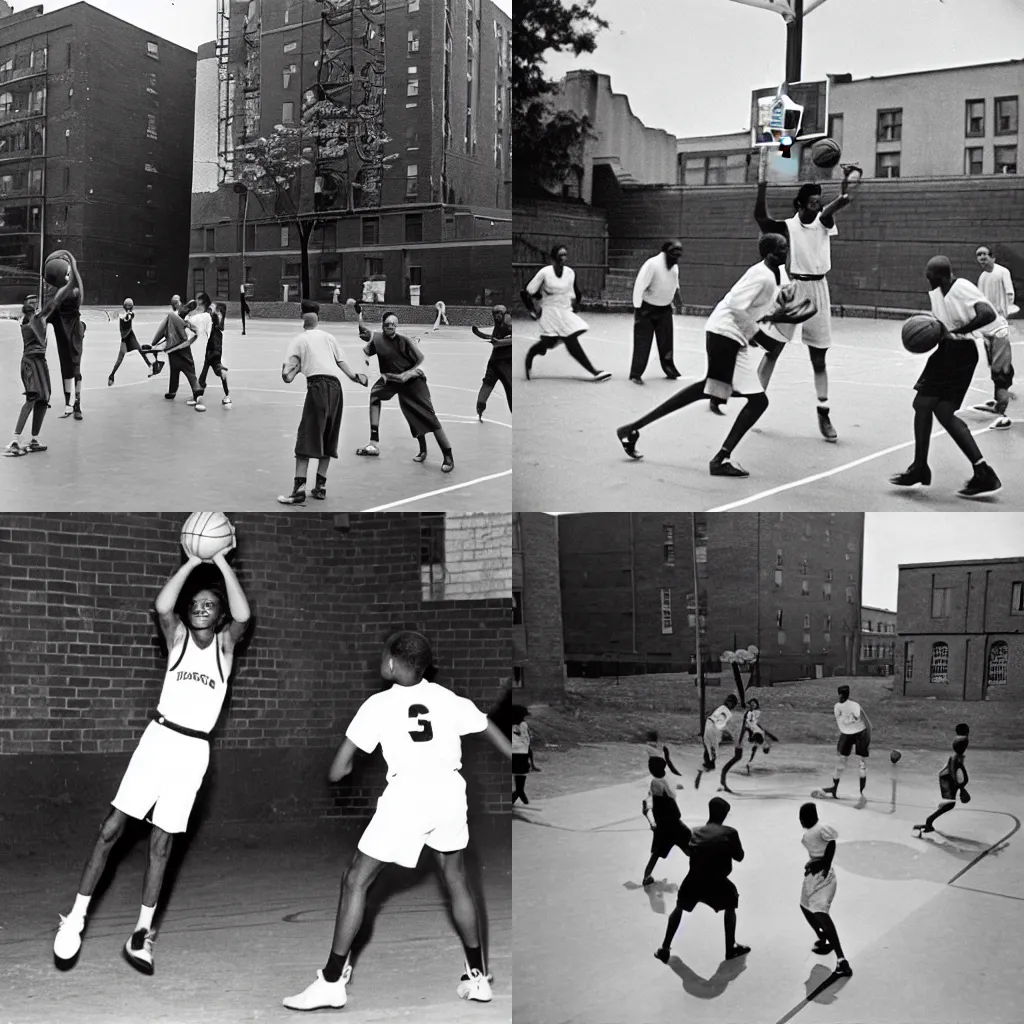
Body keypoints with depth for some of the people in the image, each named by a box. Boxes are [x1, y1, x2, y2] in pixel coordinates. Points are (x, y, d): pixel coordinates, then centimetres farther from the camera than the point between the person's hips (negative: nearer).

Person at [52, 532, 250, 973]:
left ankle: (141, 932, 10)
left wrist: (221, 560, -19)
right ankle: (76, 916, 4)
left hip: (194, 750, 0)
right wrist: (193, 560, -21)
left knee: (161, 841, 4)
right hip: (158, 737, 0)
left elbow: (242, 616, -19)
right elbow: (162, 606, -18)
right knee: (112, 827, -5)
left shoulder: (225, 643, 3)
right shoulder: (177, 636, 4)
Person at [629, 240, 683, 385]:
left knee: (666, 341, 11)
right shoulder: (652, 264, -25)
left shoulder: (675, 266, -3)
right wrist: (637, 310, -27)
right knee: (642, 342, -6)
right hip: (647, 308, -6)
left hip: (664, 309, 6)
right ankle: (636, 374, -2)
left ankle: (670, 370, 25)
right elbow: (639, 286, -26)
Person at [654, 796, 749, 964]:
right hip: (716, 881, -3)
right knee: (730, 905, 27)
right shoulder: (730, 833, 0)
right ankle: (731, 948, 27)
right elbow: (739, 856, 8)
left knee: (680, 908, 28)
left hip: (694, 880, 3)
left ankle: (664, 948, 27)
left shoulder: (696, 831, 12)